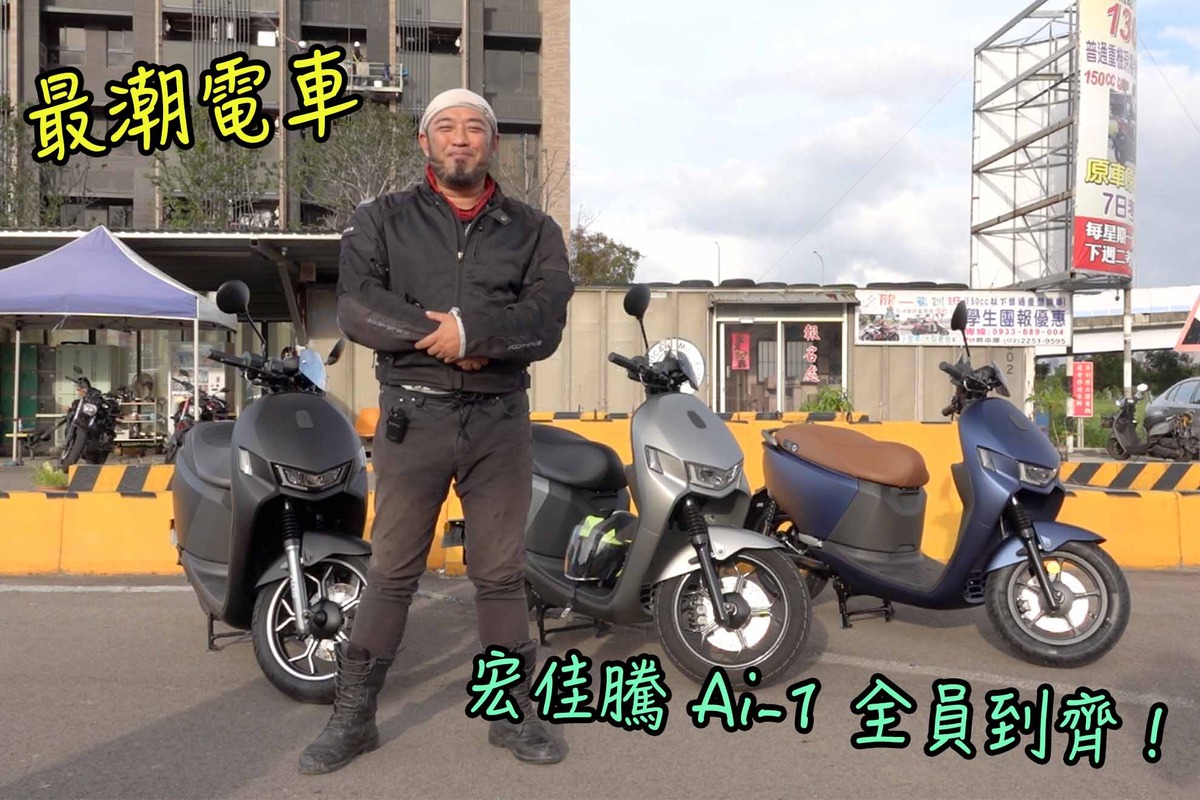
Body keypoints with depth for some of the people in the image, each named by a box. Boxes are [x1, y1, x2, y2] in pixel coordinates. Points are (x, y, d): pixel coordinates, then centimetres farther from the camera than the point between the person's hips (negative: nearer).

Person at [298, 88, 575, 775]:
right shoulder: (381, 221, 8)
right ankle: (354, 717, 20)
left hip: (500, 418, 1)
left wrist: (470, 330, -20)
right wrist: (439, 337, -17)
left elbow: (545, 322, -7)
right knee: (392, 571, 6)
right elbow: (356, 308, -8)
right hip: (413, 414, -1)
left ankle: (513, 711, 23)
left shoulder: (534, 231, 8)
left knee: (502, 573, 9)